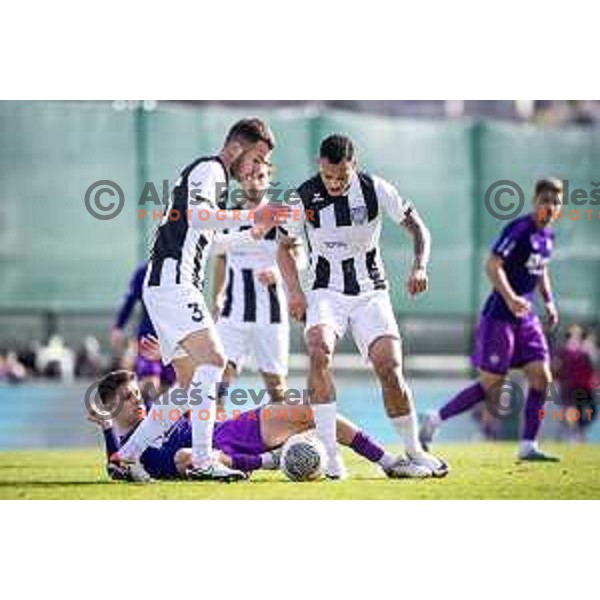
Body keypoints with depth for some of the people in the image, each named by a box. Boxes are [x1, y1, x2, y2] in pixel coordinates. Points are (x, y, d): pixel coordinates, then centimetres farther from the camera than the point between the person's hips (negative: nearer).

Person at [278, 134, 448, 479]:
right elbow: (285, 247, 6)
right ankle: (330, 453, -26)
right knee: (320, 353, -28)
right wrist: (295, 291, -8)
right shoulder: (304, 197, -9)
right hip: (326, 293, 0)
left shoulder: (375, 190, -10)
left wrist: (420, 266, -16)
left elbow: (417, 226, 1)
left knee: (391, 370, -12)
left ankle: (414, 450, 11)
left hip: (371, 293, 0)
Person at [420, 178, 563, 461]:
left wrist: (549, 301, 18)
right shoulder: (518, 229, -16)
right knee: (491, 383, -6)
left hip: (526, 317, 8)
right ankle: (435, 419, 8)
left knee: (541, 377, -3)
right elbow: (493, 265, -23)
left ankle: (528, 446, 3)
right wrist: (510, 298, -35)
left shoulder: (548, 235, 10)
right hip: (499, 316, -8)